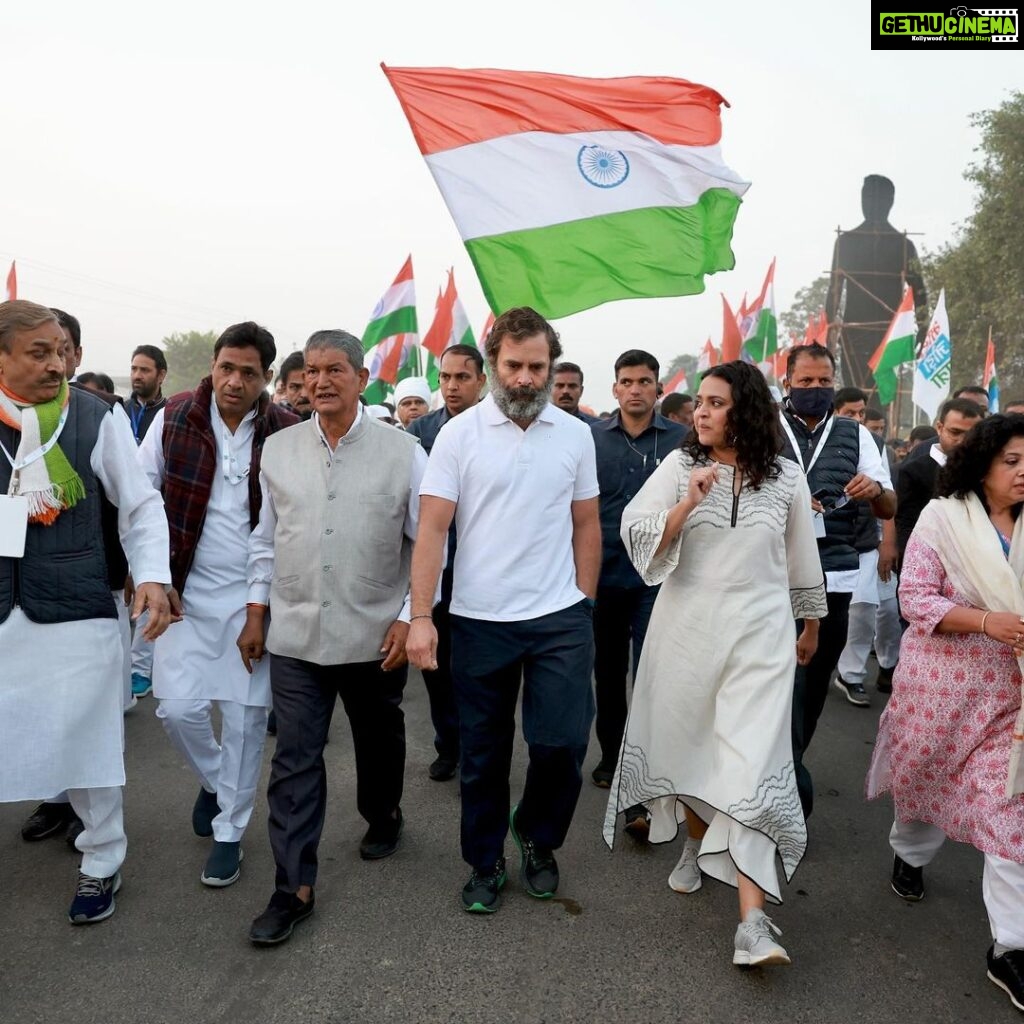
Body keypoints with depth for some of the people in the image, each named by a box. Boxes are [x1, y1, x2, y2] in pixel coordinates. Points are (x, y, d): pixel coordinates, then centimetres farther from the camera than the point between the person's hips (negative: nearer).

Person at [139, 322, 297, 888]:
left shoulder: (288, 433, -8)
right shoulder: (174, 418, -3)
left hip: (255, 597, -1)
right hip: (187, 591, 1)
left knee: (244, 717, 6)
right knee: (178, 707, -2)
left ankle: (229, 830, 26)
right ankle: (212, 780, 32)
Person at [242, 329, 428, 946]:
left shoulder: (402, 452, -6)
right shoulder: (278, 449, 4)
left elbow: (426, 543, -3)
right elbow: (266, 538, 11)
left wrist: (409, 617, -8)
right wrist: (256, 611, 9)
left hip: (376, 634, -1)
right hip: (296, 634, 2)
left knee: (379, 740, 19)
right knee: (295, 760, 2)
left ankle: (384, 819, 47)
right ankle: (294, 888, 15)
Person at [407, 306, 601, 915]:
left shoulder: (576, 435, 3)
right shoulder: (460, 434, -4)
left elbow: (586, 525, 8)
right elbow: (433, 529, -8)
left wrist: (584, 605, 4)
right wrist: (421, 616, -15)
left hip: (559, 619, 1)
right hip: (480, 620, -1)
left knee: (562, 741, -2)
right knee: (483, 755, 12)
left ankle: (537, 837, 29)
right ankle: (485, 863, 33)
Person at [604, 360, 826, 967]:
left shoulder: (787, 478, 2)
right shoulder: (680, 466, 0)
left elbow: (803, 560, 13)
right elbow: (637, 535, -8)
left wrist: (811, 626, 21)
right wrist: (689, 502, -21)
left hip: (759, 633, -1)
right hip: (687, 627, 2)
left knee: (752, 763, -9)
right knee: (687, 743, 13)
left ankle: (753, 922, -8)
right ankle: (696, 845, 40)